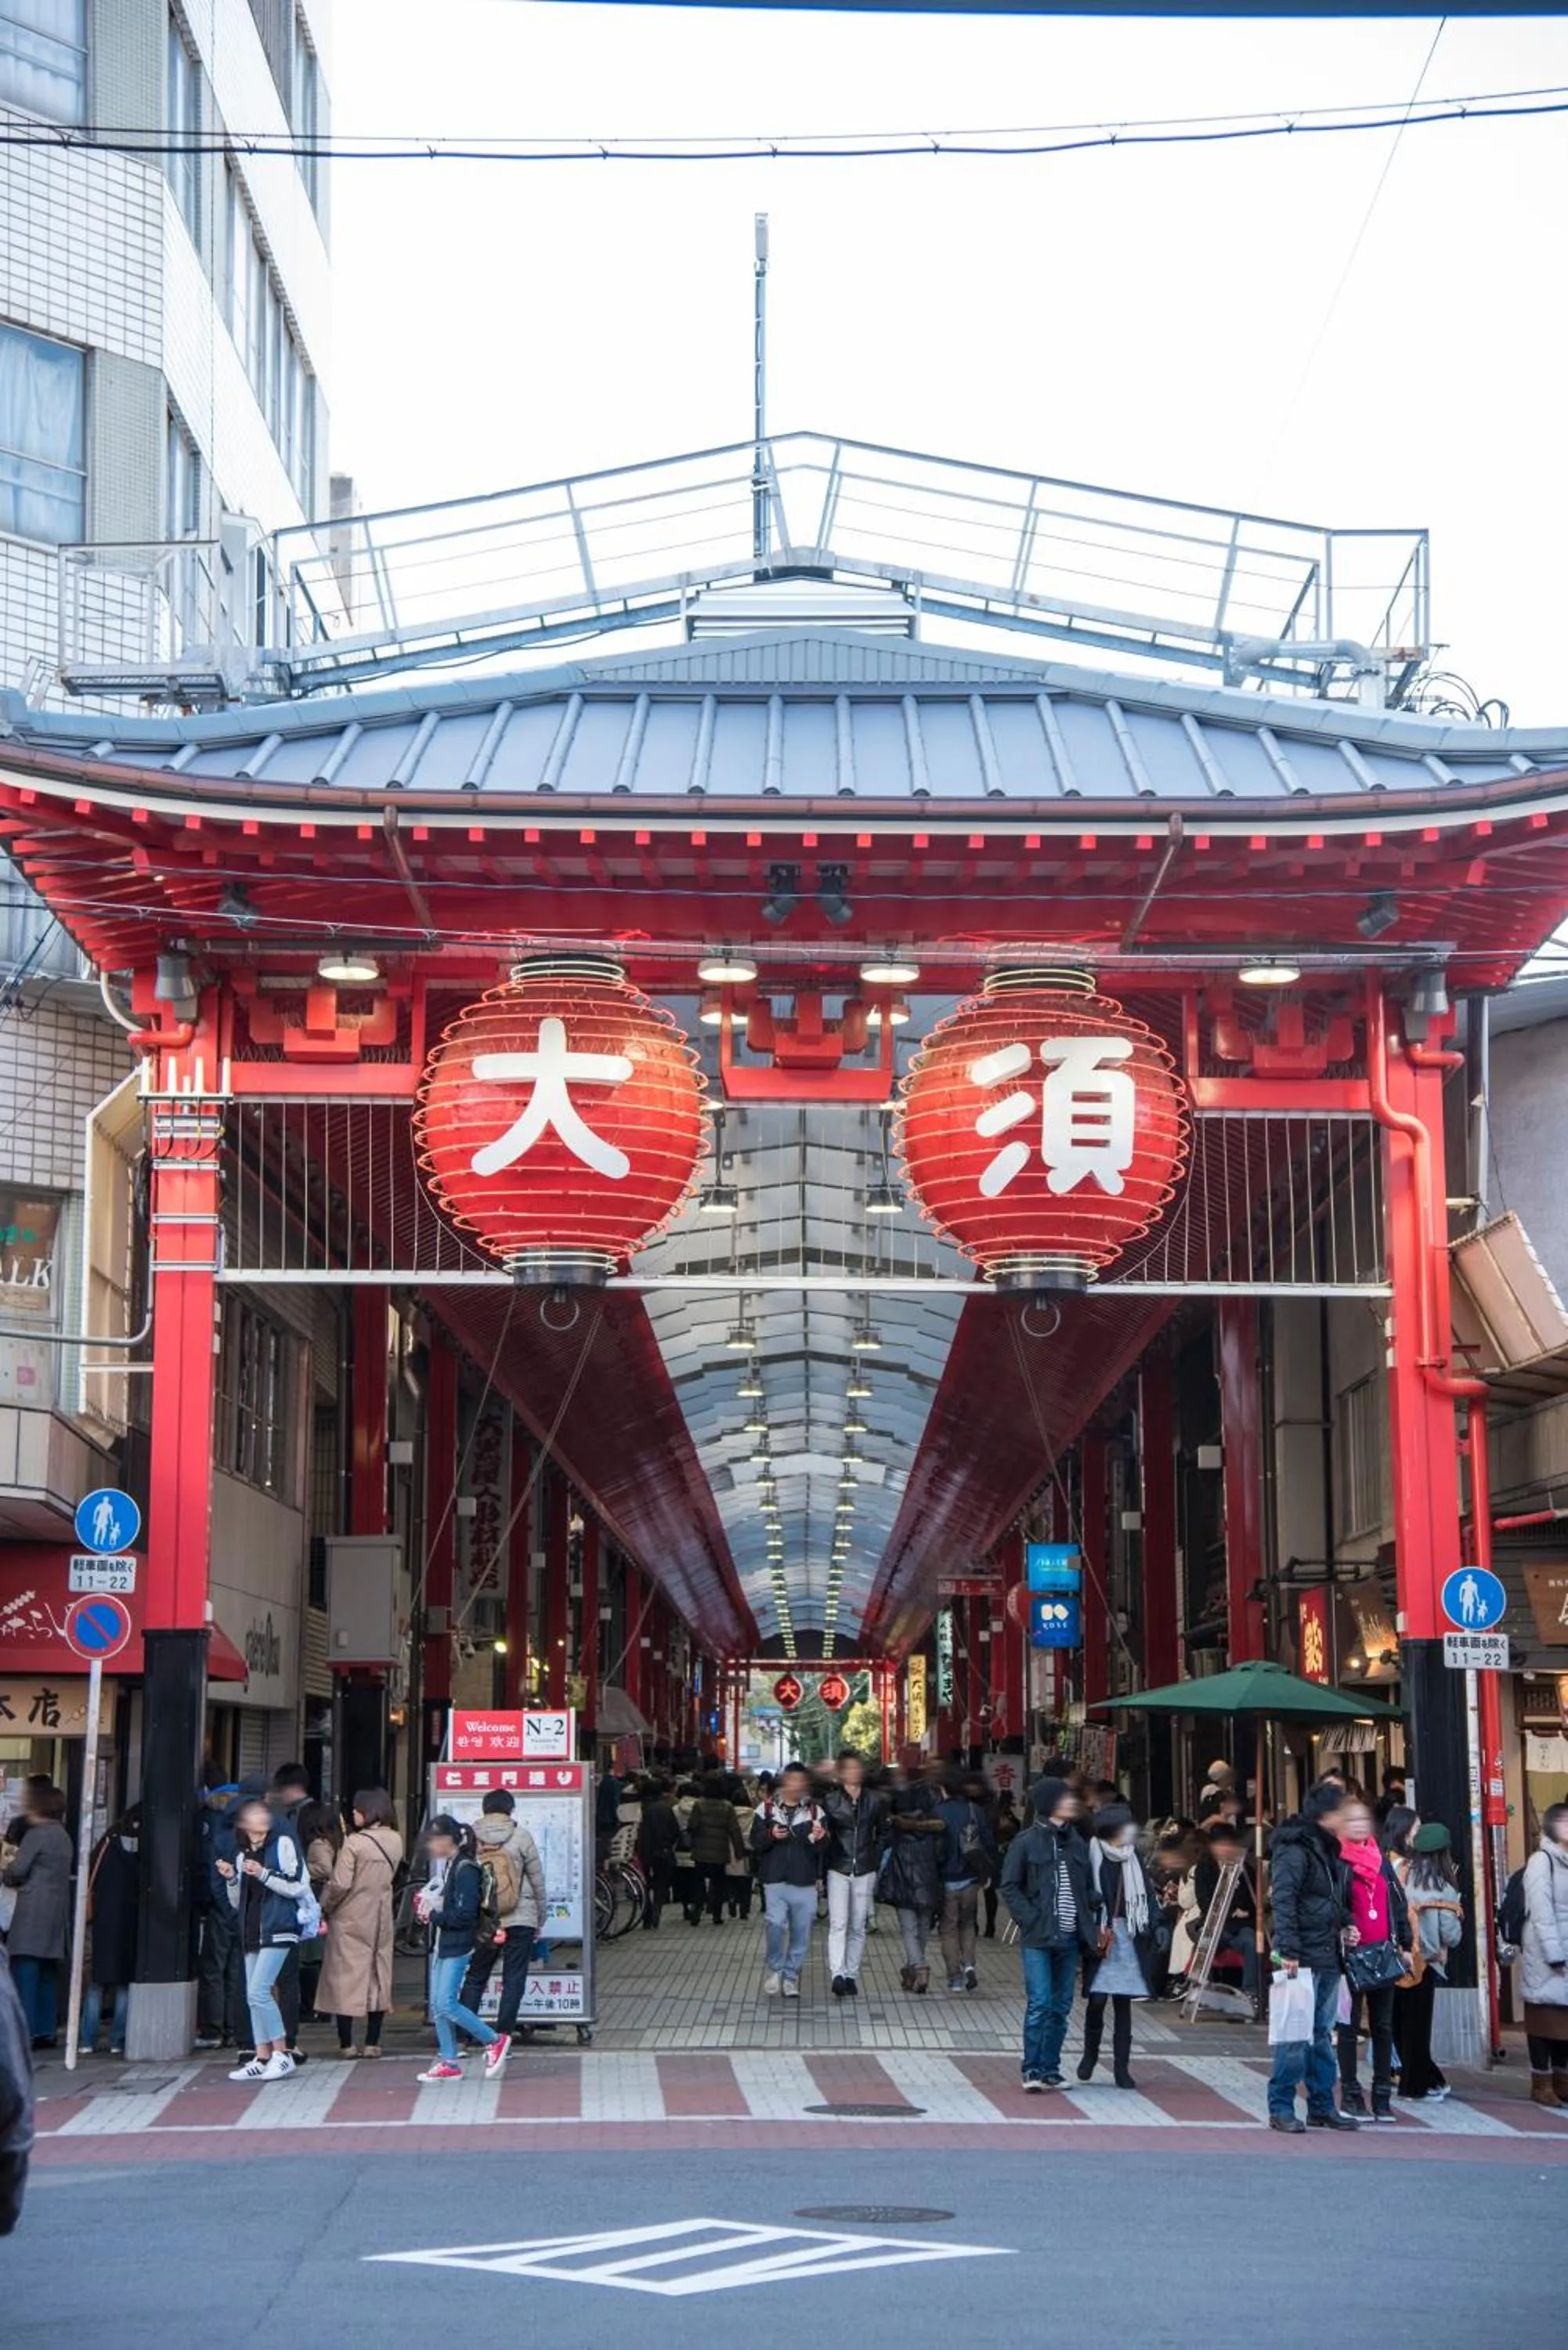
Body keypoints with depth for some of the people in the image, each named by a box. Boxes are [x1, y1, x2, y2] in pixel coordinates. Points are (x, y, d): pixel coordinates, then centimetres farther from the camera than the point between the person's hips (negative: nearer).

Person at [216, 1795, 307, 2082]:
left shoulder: (283, 1843, -5)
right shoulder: (243, 1852, 13)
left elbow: (300, 1886, -11)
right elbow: (237, 1902, 17)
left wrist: (263, 1875, -18)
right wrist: (231, 1879, -2)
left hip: (277, 1929, -7)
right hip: (252, 1933, 7)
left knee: (258, 1992, -15)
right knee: (254, 1997, 8)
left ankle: (282, 2054, -7)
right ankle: (262, 2058, 14)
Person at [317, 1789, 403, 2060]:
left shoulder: (353, 1843, -17)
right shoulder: (396, 1842, 1)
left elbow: (340, 1883, -19)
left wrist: (324, 1906, -1)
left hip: (350, 1918, -5)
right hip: (381, 1918, 5)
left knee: (346, 1977, 3)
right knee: (379, 1976, 10)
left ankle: (346, 2043, 4)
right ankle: (372, 2042, 11)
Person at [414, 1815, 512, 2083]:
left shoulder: (466, 1870, -16)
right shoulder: (447, 1867, 12)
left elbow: (464, 1915, -21)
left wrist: (434, 1916, -14)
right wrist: (430, 1907, 2)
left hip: (457, 1947, -10)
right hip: (442, 1945, 10)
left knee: (446, 2003, -12)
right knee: (437, 2005, 8)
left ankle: (495, 2041, 2)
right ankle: (449, 2063, 13)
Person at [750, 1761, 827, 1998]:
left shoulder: (814, 1811, 6)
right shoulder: (767, 1809, 5)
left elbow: (824, 1850, 2)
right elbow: (755, 1841, 3)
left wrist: (819, 1838, -20)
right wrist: (771, 1835, -16)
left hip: (804, 1883, 1)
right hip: (775, 1881, -1)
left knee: (801, 1933, 4)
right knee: (776, 1924, -16)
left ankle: (791, 1976, 20)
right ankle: (774, 1968, 7)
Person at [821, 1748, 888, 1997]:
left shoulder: (876, 1801, 6)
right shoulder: (830, 1800, 0)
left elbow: (883, 1834, 16)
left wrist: (877, 1861, 5)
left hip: (865, 1871, 2)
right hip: (838, 1870, -2)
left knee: (858, 1927, 7)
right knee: (838, 1924, -13)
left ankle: (851, 1975, 14)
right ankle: (838, 1975, -19)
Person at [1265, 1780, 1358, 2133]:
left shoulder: (1329, 1849, 18)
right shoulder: (1294, 1849, -11)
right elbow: (1283, 1901, -18)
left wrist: (1345, 1924, 10)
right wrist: (1287, 1949, -24)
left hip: (1328, 1958, 9)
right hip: (1303, 1958, -9)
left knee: (1323, 2034, 13)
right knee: (1295, 2034, -6)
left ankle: (1322, 2106, 19)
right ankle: (1281, 2108, -1)